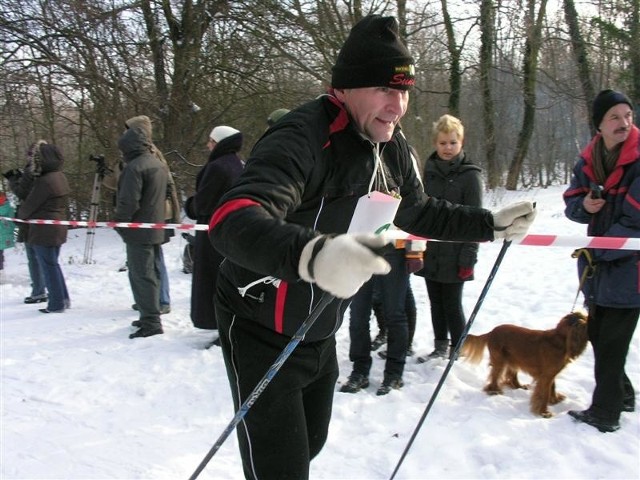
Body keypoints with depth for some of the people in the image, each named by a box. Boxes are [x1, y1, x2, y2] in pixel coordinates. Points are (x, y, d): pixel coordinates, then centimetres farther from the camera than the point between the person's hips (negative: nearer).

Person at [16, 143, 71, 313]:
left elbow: (29, 205, -12)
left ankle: (56, 304, 8)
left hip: (43, 231, -9)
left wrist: (19, 215, 7)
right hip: (58, 229, 9)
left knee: (48, 266, 1)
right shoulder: (60, 177, 7)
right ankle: (63, 298, 23)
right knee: (53, 264, 19)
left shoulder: (45, 181, -21)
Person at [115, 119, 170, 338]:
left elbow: (128, 202, -20)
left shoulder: (134, 167, -17)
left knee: (141, 275, -5)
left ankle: (150, 321, -6)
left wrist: (119, 223, -9)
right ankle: (150, 315, 25)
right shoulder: (160, 164, 12)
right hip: (157, 229, 9)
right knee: (152, 273, 16)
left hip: (139, 231, -9)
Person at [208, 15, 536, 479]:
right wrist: (313, 255, -63)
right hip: (262, 334, -8)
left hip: (321, 334, 8)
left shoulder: (392, 148, -1)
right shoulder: (303, 138, -29)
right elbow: (232, 220, -46)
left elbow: (420, 212, 17)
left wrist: (490, 224, 11)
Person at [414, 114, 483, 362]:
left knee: (452, 304, 0)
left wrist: (468, 256, -14)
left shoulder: (470, 174, -7)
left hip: (453, 254, -5)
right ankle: (440, 348, 29)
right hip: (430, 251, 5)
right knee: (436, 302, 14)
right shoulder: (429, 170, 8)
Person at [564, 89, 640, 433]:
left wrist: (597, 249, -15)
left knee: (611, 343, -1)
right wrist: (584, 205, -11)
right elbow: (571, 203, 12)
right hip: (597, 267, 7)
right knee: (597, 335, 16)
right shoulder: (588, 160, 5)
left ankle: (605, 413, 13)